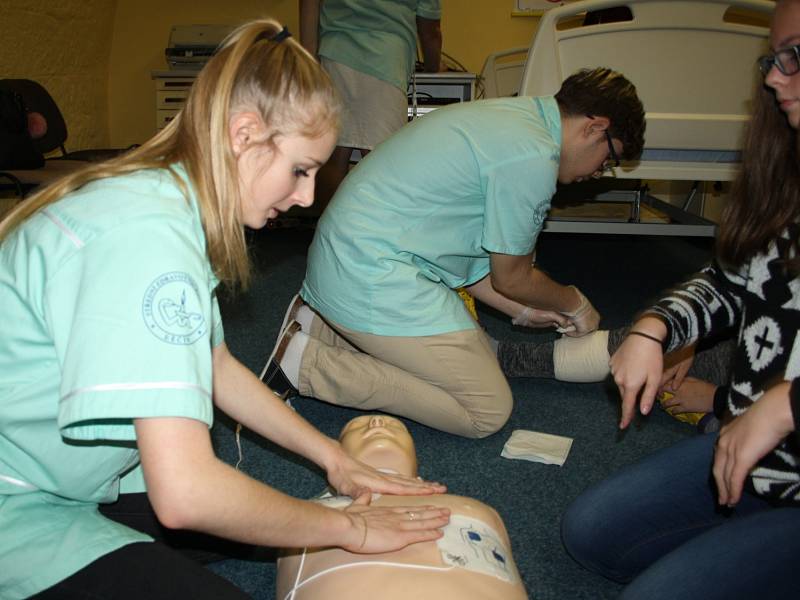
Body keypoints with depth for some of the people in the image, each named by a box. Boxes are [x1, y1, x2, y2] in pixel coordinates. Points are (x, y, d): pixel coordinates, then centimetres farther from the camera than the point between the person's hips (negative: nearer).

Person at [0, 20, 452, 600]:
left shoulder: (171, 203, 1)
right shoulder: (149, 232, -30)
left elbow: (218, 366, 11)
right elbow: (185, 493, -35)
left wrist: (333, 457, 6)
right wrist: (348, 528, -20)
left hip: (73, 478, 9)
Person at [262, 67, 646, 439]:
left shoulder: (507, 113, 15)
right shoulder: (534, 156, -16)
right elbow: (512, 278, -4)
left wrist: (521, 311, 23)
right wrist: (575, 304, 16)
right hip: (374, 280, -11)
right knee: (488, 411, -4)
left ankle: (318, 325, 12)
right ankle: (309, 365, -8)